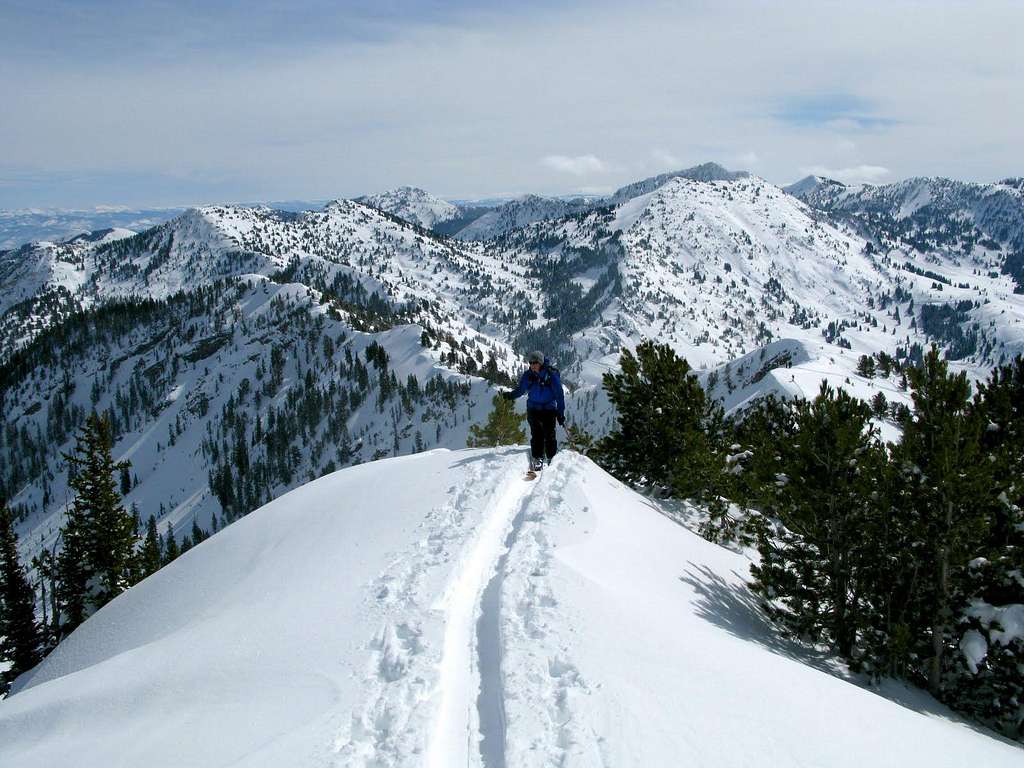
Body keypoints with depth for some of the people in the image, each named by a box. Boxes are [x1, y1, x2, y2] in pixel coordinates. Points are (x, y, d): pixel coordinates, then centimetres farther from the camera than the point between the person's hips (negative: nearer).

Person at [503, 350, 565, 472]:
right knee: (536, 436, -3)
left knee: (549, 436, -4)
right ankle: (537, 460, 4)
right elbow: (521, 389, 13)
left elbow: (559, 394, -5)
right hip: (533, 409, 2)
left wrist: (561, 413, -7)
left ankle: (552, 460, 6)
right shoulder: (528, 375, -2)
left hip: (549, 410, -2)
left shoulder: (552, 375, -10)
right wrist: (510, 395, -6)